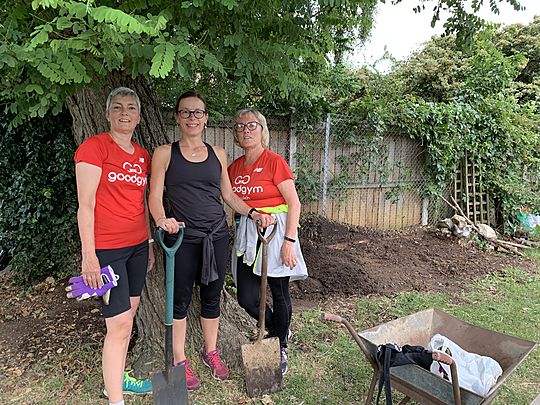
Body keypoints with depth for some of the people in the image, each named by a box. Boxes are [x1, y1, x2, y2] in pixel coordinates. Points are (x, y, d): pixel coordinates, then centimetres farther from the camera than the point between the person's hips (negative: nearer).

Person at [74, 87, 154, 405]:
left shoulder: (143, 155, 11)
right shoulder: (94, 146, -9)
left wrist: (149, 245, 18)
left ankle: (119, 379, 34)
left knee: (128, 316, 16)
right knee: (120, 324, -3)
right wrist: (89, 255, -15)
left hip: (137, 246, 7)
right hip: (106, 248, -7)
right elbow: (85, 205, -12)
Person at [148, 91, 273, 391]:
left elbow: (229, 194, 14)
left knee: (212, 296, 14)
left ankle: (211, 351, 35)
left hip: (217, 236, 3)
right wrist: (162, 219, -25)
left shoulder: (218, 154, 10)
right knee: (181, 299, 7)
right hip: (182, 238, -3)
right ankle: (179, 360, 26)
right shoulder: (165, 153, 1)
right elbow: (155, 195, -5)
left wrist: (254, 214, 2)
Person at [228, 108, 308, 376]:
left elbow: (294, 203, -11)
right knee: (247, 298, 4)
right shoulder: (235, 167, 8)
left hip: (275, 230, -5)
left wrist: (289, 241, -16)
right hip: (246, 233, 6)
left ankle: (281, 349, 31)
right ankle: (279, 330, 35)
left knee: (279, 294, 7)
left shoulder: (275, 162, -9)